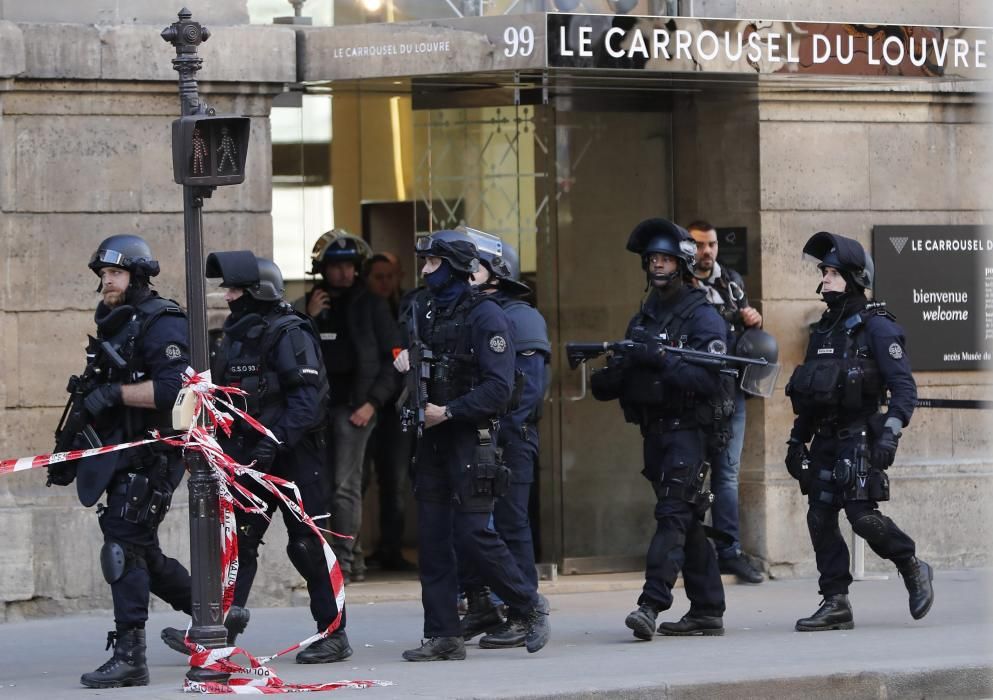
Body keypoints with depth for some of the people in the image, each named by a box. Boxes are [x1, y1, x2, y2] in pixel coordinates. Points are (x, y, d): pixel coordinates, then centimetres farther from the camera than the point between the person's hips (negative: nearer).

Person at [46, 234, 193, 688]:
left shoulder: (162, 324, -11)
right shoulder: (114, 325, 18)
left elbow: (172, 388, -24)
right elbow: (103, 402, 25)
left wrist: (114, 393, -25)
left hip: (151, 458, -10)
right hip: (122, 456, 10)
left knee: (123, 546, -14)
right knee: (140, 552, 15)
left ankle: (129, 655, -15)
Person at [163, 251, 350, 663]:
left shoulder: (289, 334, -13)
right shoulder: (238, 335, 14)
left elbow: (308, 397, -21)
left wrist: (278, 438, -28)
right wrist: (224, 445, 15)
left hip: (293, 458, -8)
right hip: (250, 457, 8)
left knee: (308, 544, -2)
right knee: (236, 539, 0)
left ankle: (334, 635, 7)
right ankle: (218, 631, -4)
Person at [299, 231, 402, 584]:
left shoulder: (371, 306, 4)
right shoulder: (307, 305, 14)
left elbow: (393, 358, 1)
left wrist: (373, 402, -8)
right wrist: (308, 318, -4)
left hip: (355, 406, -5)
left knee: (345, 485, -13)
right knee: (327, 486, 6)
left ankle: (342, 561, -16)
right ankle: (352, 557, 15)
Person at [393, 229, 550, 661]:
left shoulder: (485, 315, -8)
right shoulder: (423, 312, 14)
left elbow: (498, 387, -15)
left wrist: (449, 412, -19)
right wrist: (403, 358, 3)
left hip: (470, 438, -7)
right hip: (431, 439, 7)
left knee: (471, 535, -12)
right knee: (432, 539, 3)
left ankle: (530, 606, 7)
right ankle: (443, 637, 6)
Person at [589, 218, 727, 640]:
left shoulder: (702, 317, -6)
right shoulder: (642, 319, 17)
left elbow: (710, 380, -16)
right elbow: (624, 379, 16)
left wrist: (663, 360, -24)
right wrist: (609, 379, -7)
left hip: (687, 429, -8)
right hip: (654, 430, 8)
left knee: (672, 514, -16)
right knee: (687, 521, 11)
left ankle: (652, 604, -26)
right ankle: (707, 611, 16)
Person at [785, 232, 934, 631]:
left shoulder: (877, 328, -6)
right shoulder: (824, 331, 18)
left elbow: (904, 388, -12)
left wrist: (890, 434, -23)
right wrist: (797, 440, 20)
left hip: (859, 440, -8)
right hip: (825, 440, 8)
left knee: (863, 515, -16)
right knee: (820, 519, 1)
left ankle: (913, 569, 7)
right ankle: (836, 604, 4)